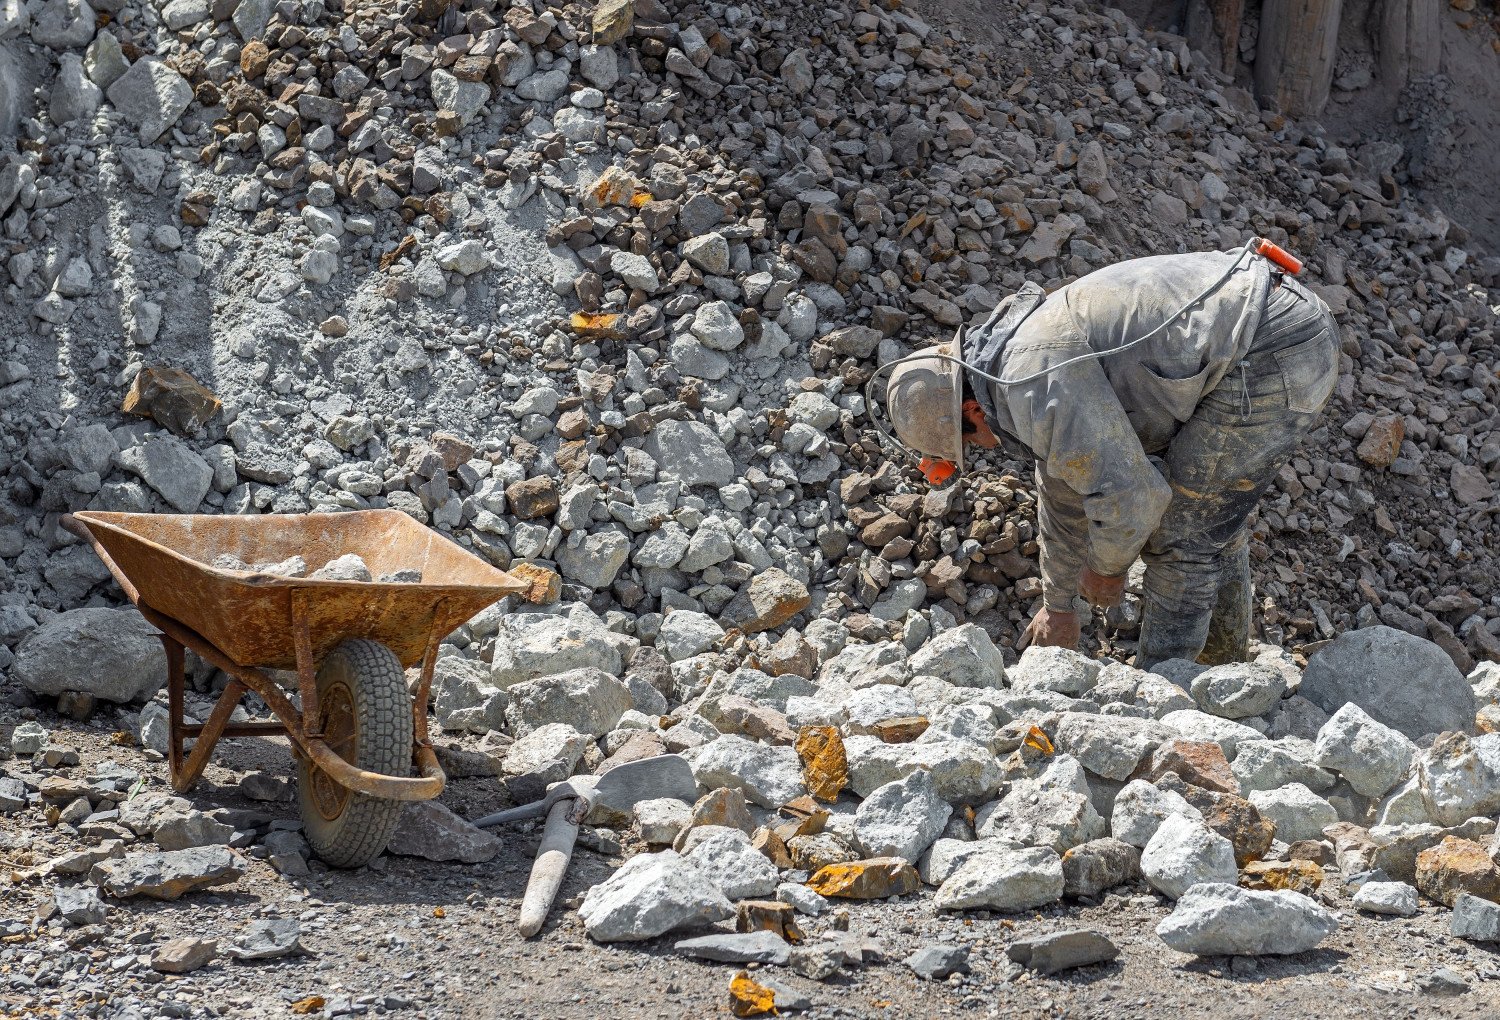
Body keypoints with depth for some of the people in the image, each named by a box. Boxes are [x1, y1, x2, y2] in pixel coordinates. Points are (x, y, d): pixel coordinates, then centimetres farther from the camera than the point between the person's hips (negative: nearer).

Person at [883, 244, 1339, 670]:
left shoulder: (1037, 388, -14)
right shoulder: (1039, 357, 19)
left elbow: (1125, 497, -16)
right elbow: (1066, 487, 32)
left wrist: (1105, 568, 6)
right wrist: (1059, 604, 42)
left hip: (1268, 356, -10)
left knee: (1180, 525, 2)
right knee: (1214, 513, 24)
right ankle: (1221, 663, 37)